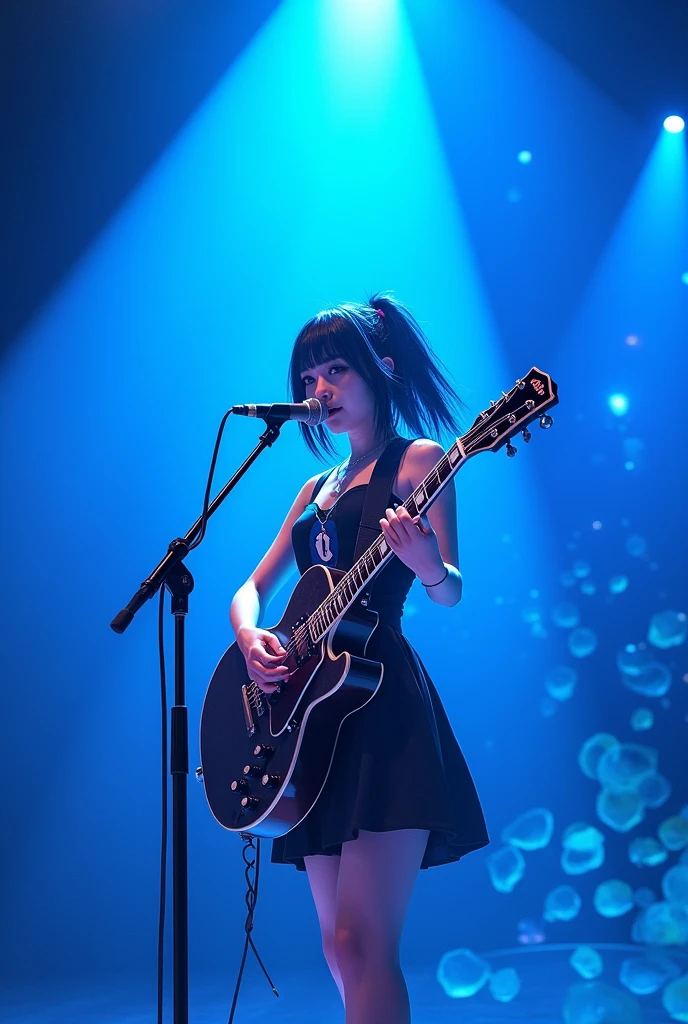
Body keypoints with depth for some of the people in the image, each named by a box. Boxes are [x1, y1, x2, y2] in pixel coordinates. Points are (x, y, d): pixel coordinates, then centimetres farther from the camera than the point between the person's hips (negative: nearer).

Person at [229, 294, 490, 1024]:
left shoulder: (418, 460, 1)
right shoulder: (317, 489, 22)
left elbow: (452, 593, -9)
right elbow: (251, 590, 19)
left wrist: (426, 563, -32)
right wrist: (249, 635, -4)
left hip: (382, 702, -7)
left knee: (360, 944, -16)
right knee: (341, 951, 6)